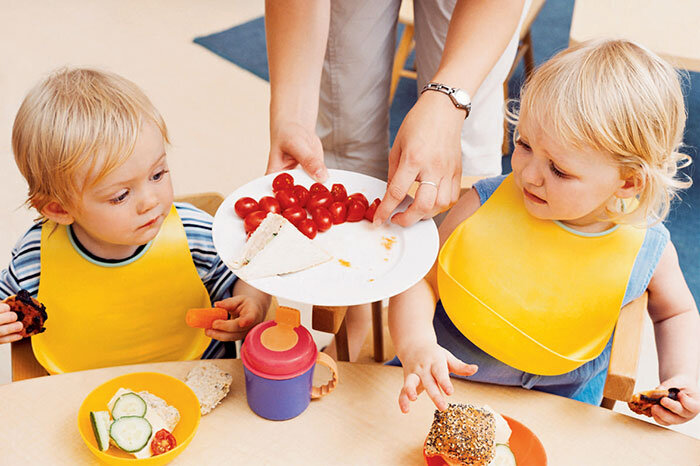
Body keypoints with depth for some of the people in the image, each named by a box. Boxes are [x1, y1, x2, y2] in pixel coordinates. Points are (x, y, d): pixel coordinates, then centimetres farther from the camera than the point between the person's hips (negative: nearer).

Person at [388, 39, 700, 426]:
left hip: (558, 404, 3)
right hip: (443, 379, -2)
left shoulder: (647, 249, -13)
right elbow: (422, 279, -13)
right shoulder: (487, 204, -18)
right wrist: (417, 347, -31)